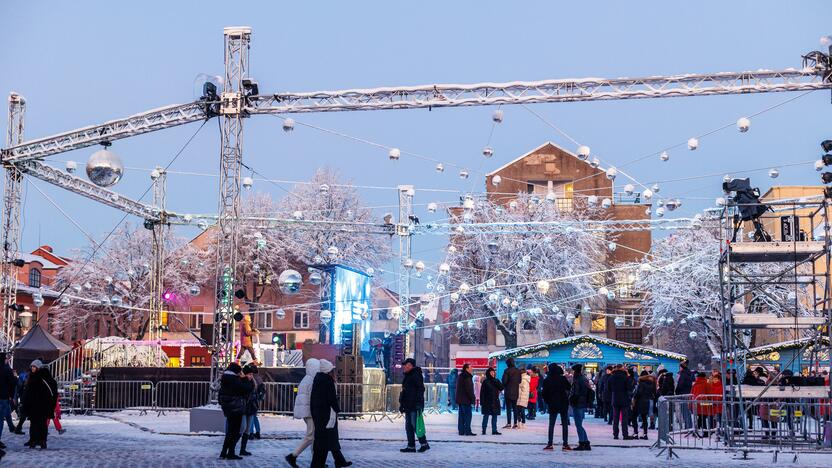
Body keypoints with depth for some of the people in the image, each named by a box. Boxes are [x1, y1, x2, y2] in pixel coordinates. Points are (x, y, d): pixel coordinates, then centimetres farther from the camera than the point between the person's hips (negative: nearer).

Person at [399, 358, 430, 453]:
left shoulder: (416, 375, -11)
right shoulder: (407, 376, 20)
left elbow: (420, 389, -18)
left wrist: (418, 402, -24)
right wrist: (402, 404, 24)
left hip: (415, 406, -10)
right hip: (408, 406, 10)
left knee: (415, 425, -9)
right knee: (409, 427, 9)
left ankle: (424, 444, -1)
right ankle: (411, 446, 12)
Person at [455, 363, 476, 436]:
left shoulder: (460, 376, 16)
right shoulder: (467, 377, -15)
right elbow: (469, 389, -19)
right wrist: (473, 398, -13)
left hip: (460, 399, 10)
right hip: (466, 400, -10)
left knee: (461, 415, 10)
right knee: (468, 415, -7)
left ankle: (461, 430, 11)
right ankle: (467, 431, -9)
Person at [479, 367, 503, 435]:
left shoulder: (496, 381, 11)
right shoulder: (485, 382, -2)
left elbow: (501, 388, -2)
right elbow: (482, 392, -5)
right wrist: (482, 401, -12)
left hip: (495, 401, 4)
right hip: (487, 402, -4)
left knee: (494, 416, 6)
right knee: (486, 416, -1)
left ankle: (494, 431, 9)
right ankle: (484, 430, 4)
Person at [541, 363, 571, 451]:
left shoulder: (547, 380, -5)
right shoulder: (562, 379, -7)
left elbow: (544, 394, -3)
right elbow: (569, 388, 1)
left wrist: (547, 402, 10)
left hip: (552, 405, 1)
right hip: (563, 404, -1)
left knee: (551, 425, 8)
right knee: (565, 425, 5)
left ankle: (550, 444, 5)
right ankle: (565, 444, 2)